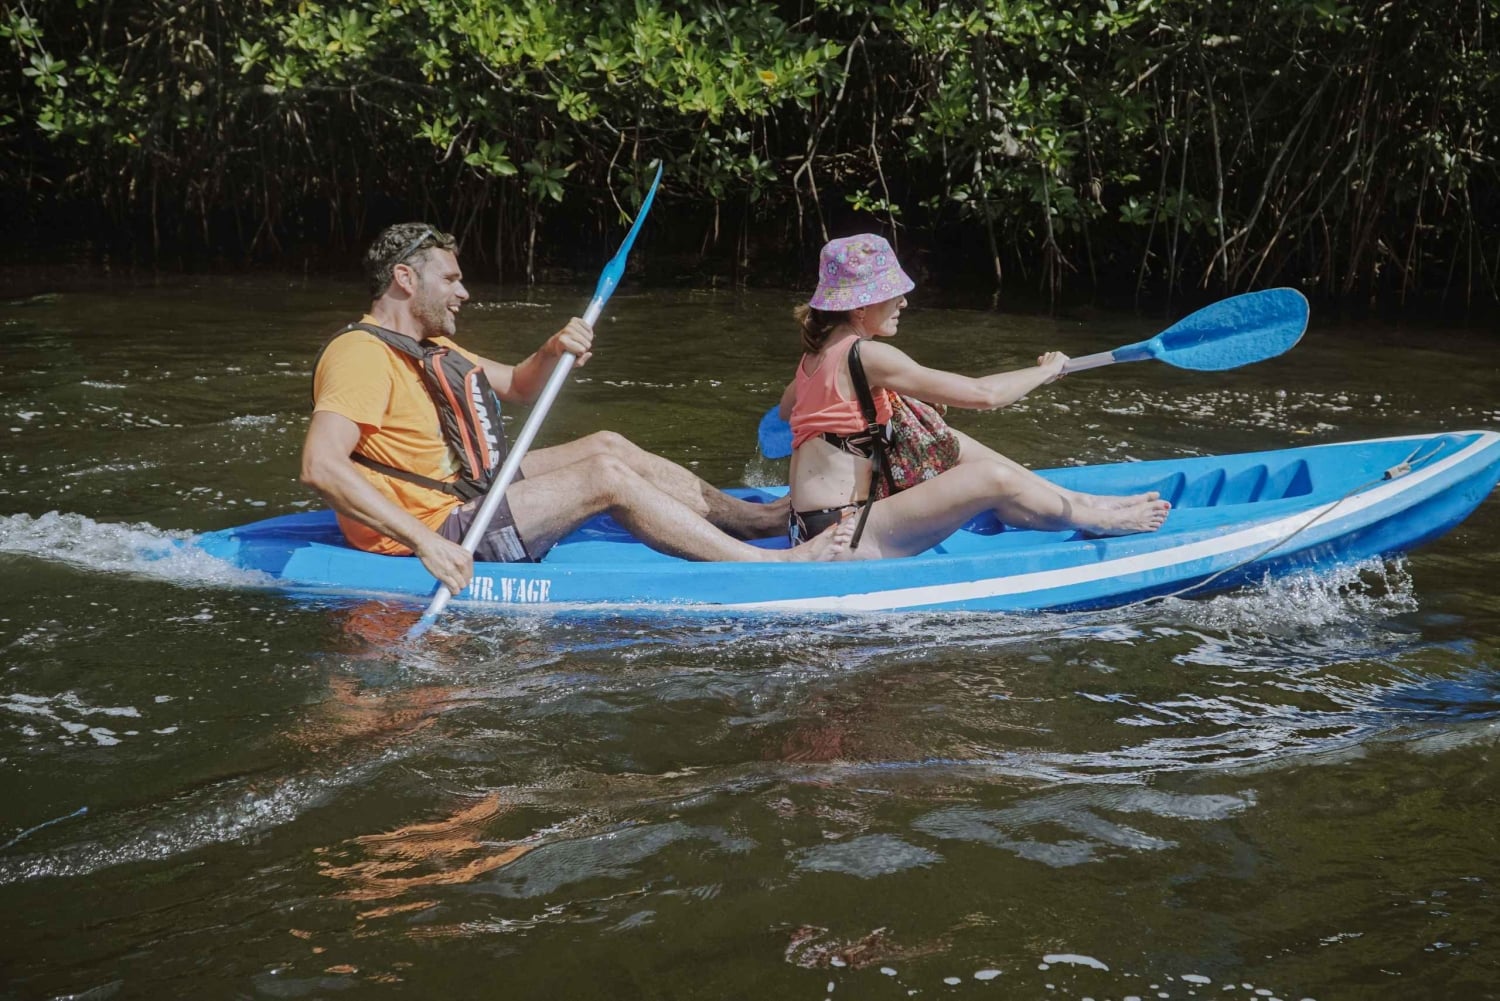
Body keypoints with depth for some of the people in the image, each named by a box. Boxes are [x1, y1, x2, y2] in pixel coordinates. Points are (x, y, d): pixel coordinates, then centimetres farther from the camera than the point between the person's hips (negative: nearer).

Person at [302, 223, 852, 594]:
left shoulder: (426, 345, 14)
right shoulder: (362, 355, -20)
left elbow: (518, 387, 24)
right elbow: (320, 465, -34)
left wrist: (552, 352, -1)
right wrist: (425, 543, -39)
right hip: (441, 526, -11)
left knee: (609, 445, 9)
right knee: (608, 475, -17)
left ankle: (767, 516, 15)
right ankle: (775, 564, -14)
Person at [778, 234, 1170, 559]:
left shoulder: (816, 354, 11)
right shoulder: (868, 355, -17)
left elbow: (786, 408, 36)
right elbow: (982, 394, -16)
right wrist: (1046, 370, -1)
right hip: (843, 540, -10)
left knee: (952, 446, 16)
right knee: (993, 479, -11)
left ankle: (1079, 501, 21)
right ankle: (1097, 521, 13)